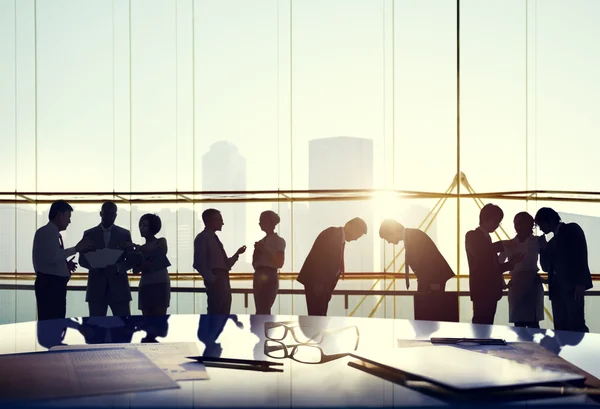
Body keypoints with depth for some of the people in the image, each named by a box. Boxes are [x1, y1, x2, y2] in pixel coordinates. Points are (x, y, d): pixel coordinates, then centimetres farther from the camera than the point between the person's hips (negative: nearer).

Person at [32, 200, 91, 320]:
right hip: (49, 284, -10)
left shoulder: (53, 233, 17)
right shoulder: (46, 232, -11)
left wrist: (66, 264, 8)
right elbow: (52, 257, -24)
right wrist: (76, 249, -18)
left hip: (55, 284, 10)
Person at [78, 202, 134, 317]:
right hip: (96, 287, 0)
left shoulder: (124, 234, 8)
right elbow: (82, 260, 6)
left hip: (119, 287, 0)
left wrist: (118, 267, -15)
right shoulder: (89, 234, 9)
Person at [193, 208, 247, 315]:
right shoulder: (202, 238, -4)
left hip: (223, 280, 9)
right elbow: (199, 264, -12)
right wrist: (212, 279, -16)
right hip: (215, 281, -9)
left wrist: (237, 253, 13)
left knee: (223, 315, 9)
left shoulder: (214, 238, 21)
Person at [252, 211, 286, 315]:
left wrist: (264, 250, -12)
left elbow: (279, 263, -10)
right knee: (262, 311, 4)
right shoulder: (261, 241, 17)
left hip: (269, 277, -7)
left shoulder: (278, 241, -2)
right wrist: (257, 251, 2)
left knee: (263, 311, -14)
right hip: (259, 277, 7)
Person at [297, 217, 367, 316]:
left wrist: (328, 288, 13)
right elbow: (319, 257, -20)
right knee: (316, 316, -12)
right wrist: (319, 283, -24)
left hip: (323, 284, 9)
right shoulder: (331, 234, -11)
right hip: (315, 281, -9)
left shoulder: (340, 239, 17)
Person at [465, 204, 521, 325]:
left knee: (487, 324, 4)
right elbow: (478, 252, -25)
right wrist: (502, 245, -22)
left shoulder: (487, 238, 22)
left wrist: (511, 262, 4)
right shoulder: (472, 236, -2)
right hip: (481, 290, -8)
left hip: (491, 290, 8)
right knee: (481, 324, -13)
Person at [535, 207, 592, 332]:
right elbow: (546, 267, 19)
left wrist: (580, 283, -18)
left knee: (577, 324, -13)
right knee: (561, 327, 0)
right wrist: (544, 248, 3)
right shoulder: (552, 241, 23)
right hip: (557, 289, 7)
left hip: (573, 286, -7)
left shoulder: (572, 229, 3)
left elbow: (581, 256, -9)